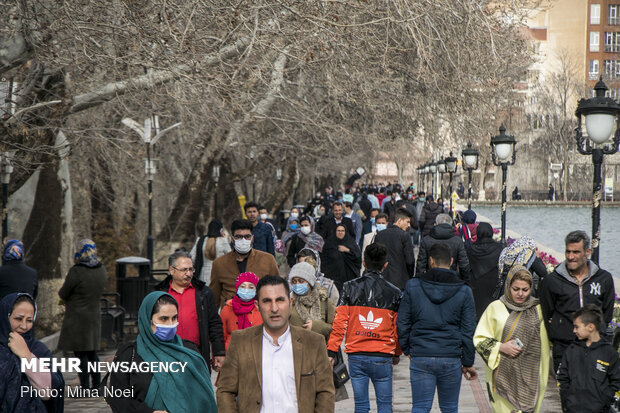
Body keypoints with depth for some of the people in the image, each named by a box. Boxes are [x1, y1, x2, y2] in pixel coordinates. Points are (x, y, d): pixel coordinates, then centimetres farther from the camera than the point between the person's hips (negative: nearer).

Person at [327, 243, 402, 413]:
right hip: (383, 357, -1)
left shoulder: (349, 288, -1)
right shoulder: (394, 292, 0)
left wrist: (331, 351, 3)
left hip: (356, 356, 1)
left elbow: (339, 323, -2)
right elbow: (398, 328, 7)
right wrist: (397, 354, 21)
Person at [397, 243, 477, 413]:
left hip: (420, 358, 0)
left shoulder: (412, 286, -1)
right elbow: (468, 331, 1)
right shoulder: (464, 291, -1)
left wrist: (406, 349, 14)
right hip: (451, 359, 0)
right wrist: (467, 363, 9)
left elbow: (402, 323, 1)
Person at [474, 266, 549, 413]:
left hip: (529, 377, 2)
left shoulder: (537, 309, 10)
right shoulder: (495, 308, 3)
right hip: (503, 373, -2)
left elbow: (544, 345, 16)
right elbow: (479, 339, 3)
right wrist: (501, 347, -10)